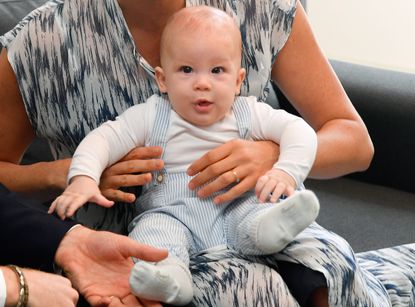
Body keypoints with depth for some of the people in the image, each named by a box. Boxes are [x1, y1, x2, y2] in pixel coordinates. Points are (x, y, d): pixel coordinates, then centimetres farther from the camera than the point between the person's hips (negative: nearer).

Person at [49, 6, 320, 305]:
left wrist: (286, 172, -18)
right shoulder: (151, 117, 3)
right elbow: (103, 140, -4)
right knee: (152, 228, -33)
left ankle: (271, 225, -58)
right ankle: (168, 275, -56)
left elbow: (298, 129, 2)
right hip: (172, 213, -1)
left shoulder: (248, 115, 6)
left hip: (235, 209, 2)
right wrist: (83, 178, -23)